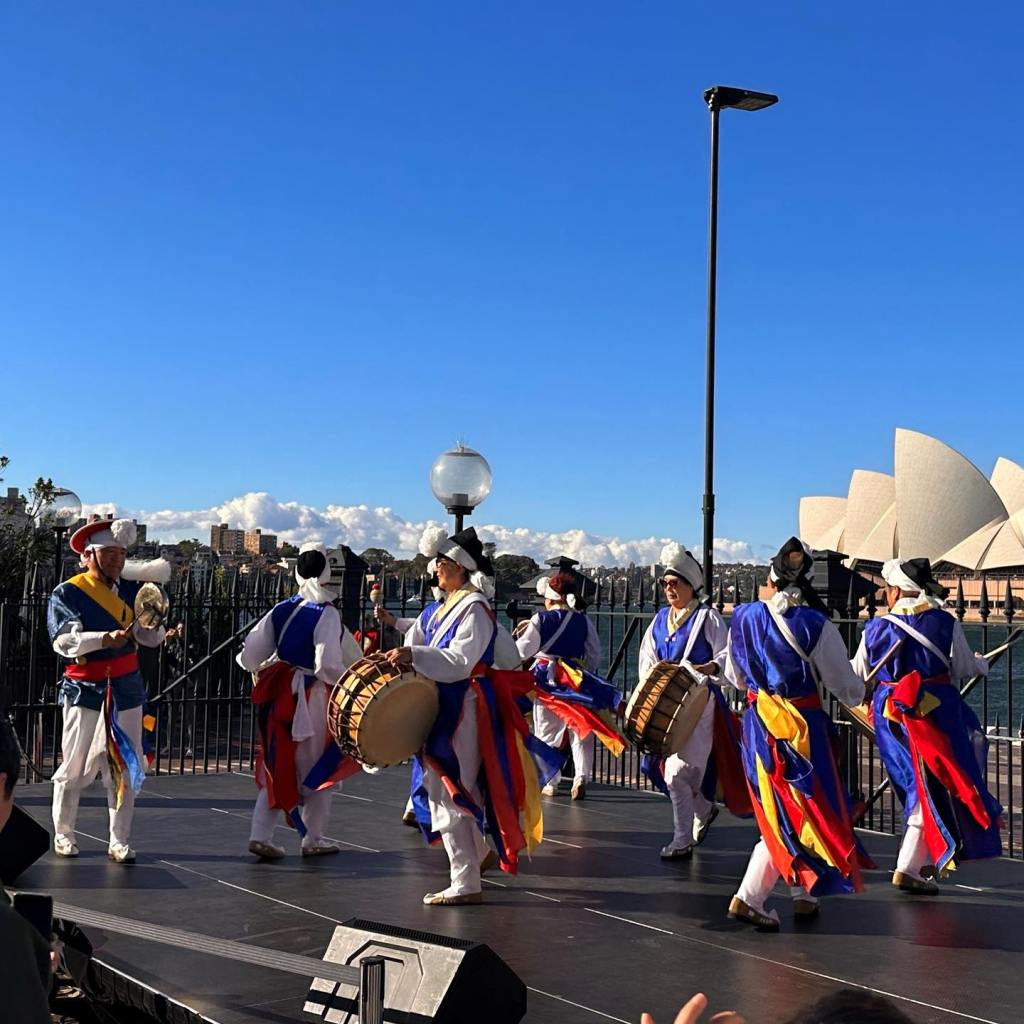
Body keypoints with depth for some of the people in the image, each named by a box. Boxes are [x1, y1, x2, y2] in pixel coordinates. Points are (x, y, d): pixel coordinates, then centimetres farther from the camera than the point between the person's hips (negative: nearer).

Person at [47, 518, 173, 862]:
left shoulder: (131, 589, 6)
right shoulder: (67, 593, -6)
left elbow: (151, 638, 5)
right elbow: (65, 639, -19)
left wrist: (154, 625, -17)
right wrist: (106, 639, -32)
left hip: (126, 690, 4)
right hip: (84, 690, -3)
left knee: (126, 769, 5)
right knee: (75, 768, 4)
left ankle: (120, 842, 14)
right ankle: (63, 834, 23)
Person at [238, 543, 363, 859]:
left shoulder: (281, 609, 1)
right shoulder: (327, 613, -14)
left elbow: (249, 655, 1)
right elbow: (329, 665, -22)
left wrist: (266, 668, 22)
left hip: (280, 695, 5)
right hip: (313, 699, -5)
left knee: (277, 766, 15)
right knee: (317, 769, 10)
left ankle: (260, 835, 10)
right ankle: (313, 839, 20)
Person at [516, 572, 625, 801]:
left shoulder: (540, 620, -6)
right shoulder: (583, 621, 2)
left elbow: (522, 651, -4)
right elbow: (594, 653, 6)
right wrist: (586, 674, 19)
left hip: (547, 678, -2)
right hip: (575, 679, 2)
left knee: (547, 732, 9)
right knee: (580, 730, 6)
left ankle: (550, 783, 11)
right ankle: (581, 776, -9)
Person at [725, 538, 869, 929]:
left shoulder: (743, 617, -2)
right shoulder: (815, 624, -16)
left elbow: (735, 675, 11)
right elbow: (848, 687, -7)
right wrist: (858, 692, 15)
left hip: (757, 724, 5)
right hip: (802, 728, -5)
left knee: (781, 814, 17)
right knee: (806, 812, 9)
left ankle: (803, 896, 24)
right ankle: (748, 898, 9)